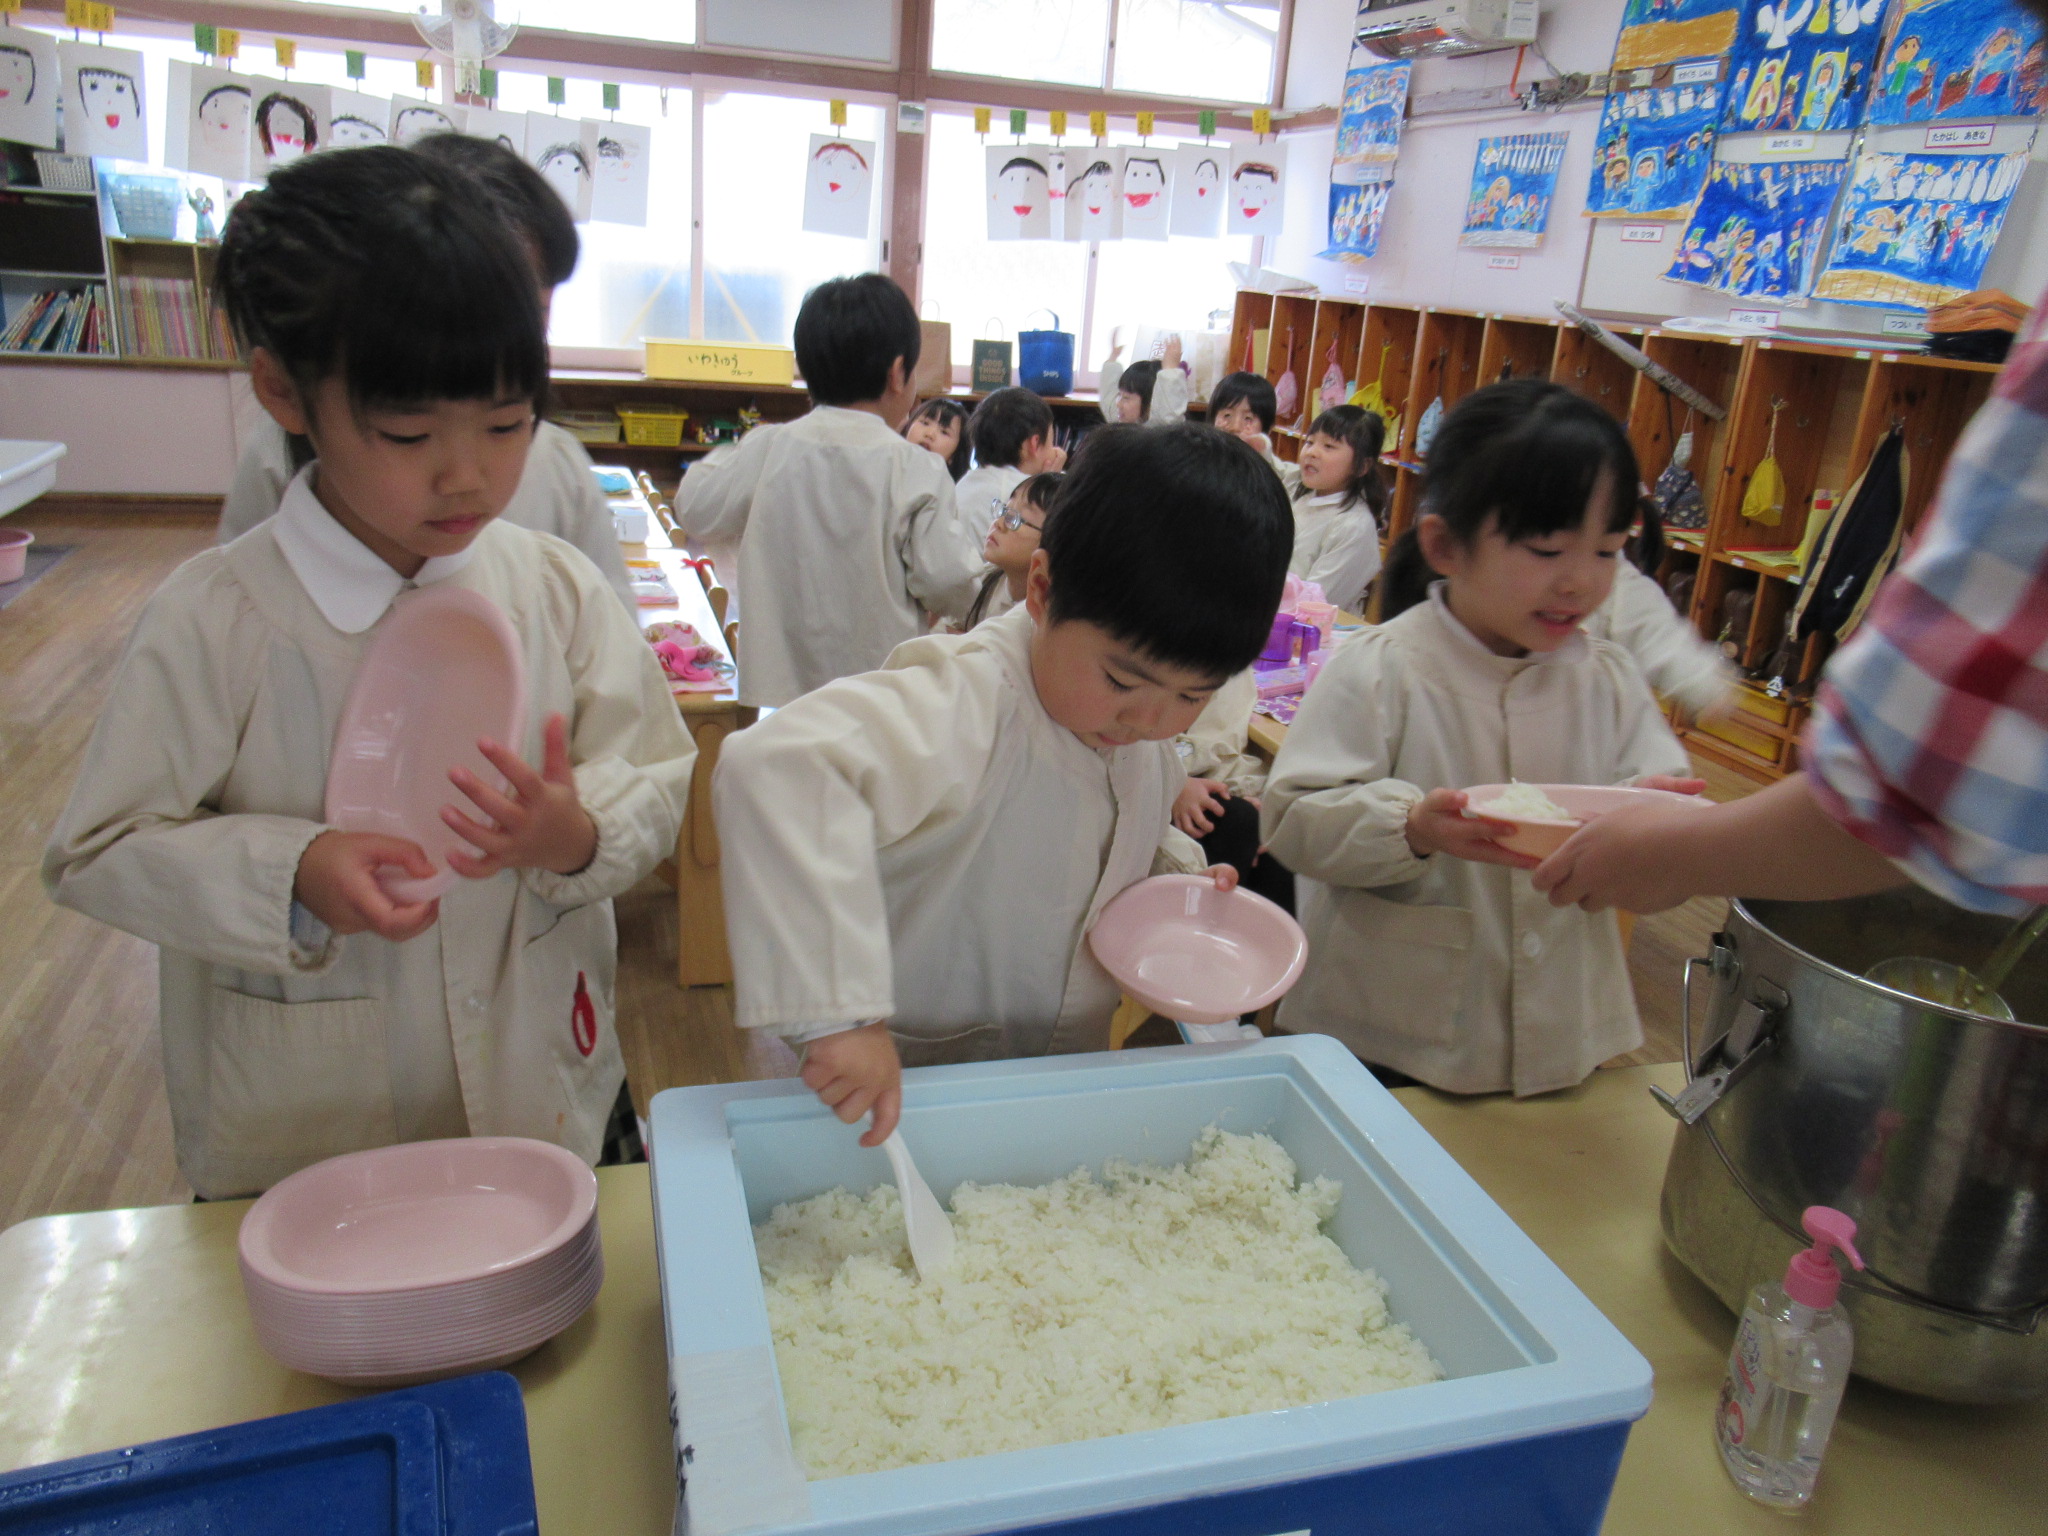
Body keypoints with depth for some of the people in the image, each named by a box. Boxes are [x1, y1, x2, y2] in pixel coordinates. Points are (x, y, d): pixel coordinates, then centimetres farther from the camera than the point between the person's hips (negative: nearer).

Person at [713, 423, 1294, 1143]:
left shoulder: (1142, 732, -5)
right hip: (898, 1094, -6)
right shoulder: (968, 706, -30)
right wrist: (839, 1010, -48)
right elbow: (777, 766, -47)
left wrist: (1178, 878, -5)